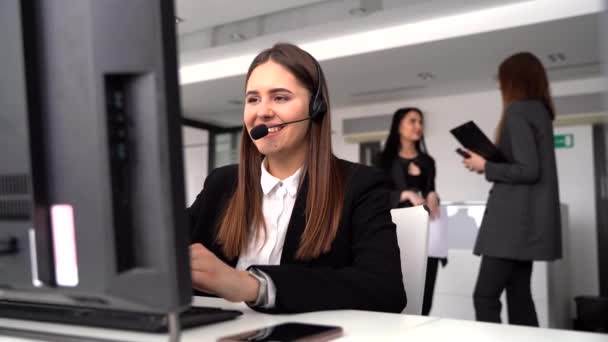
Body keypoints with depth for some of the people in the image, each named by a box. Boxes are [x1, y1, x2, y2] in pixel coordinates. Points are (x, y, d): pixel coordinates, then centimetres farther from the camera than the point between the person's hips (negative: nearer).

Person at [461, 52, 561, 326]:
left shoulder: (517, 111, -11)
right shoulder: (539, 110, 16)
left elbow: (528, 170, -20)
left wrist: (485, 166, -8)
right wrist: (491, 160, 12)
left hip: (514, 219, -9)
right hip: (529, 220, 10)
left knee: (485, 296, -9)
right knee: (519, 296, 10)